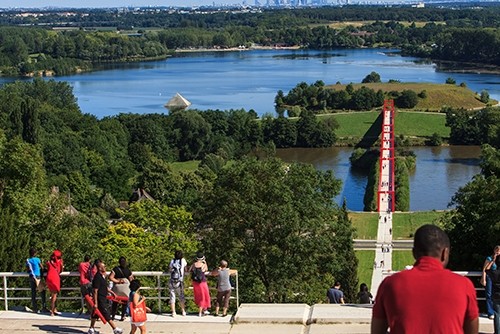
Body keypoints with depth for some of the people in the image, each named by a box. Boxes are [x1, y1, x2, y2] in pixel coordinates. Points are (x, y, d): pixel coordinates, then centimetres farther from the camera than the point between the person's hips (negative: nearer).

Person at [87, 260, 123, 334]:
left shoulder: (102, 276, 10)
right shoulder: (97, 278, -21)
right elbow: (95, 291, -22)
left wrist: (112, 292, 24)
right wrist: (95, 303, -22)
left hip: (103, 299, 10)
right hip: (100, 300, -10)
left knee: (95, 314, 16)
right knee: (107, 315, -3)